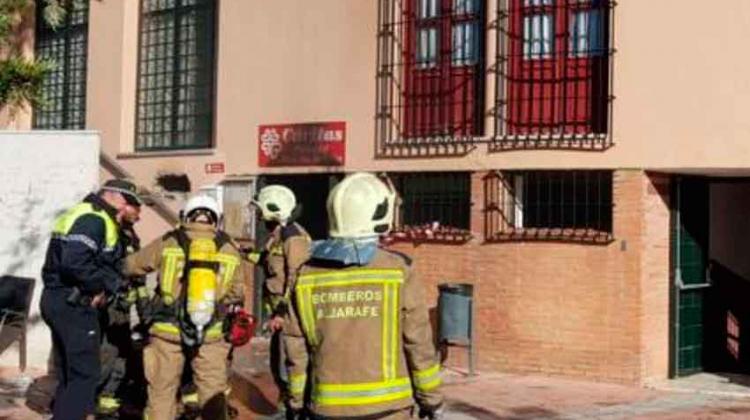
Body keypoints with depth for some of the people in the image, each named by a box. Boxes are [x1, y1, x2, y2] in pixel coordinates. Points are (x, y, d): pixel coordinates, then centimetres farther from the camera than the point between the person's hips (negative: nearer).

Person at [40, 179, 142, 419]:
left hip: (56, 298, 11)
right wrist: (103, 285, -13)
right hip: (75, 305, -11)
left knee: (68, 373, 17)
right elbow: (75, 263, -27)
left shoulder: (78, 215, 19)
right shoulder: (94, 220, -15)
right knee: (85, 374, -7)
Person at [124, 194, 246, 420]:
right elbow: (237, 294, 7)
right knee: (213, 394, 9)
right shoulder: (229, 249, 3)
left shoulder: (168, 242, -2)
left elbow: (131, 266, 8)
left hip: (168, 330, -1)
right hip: (212, 334, 1)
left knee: (162, 393, 8)